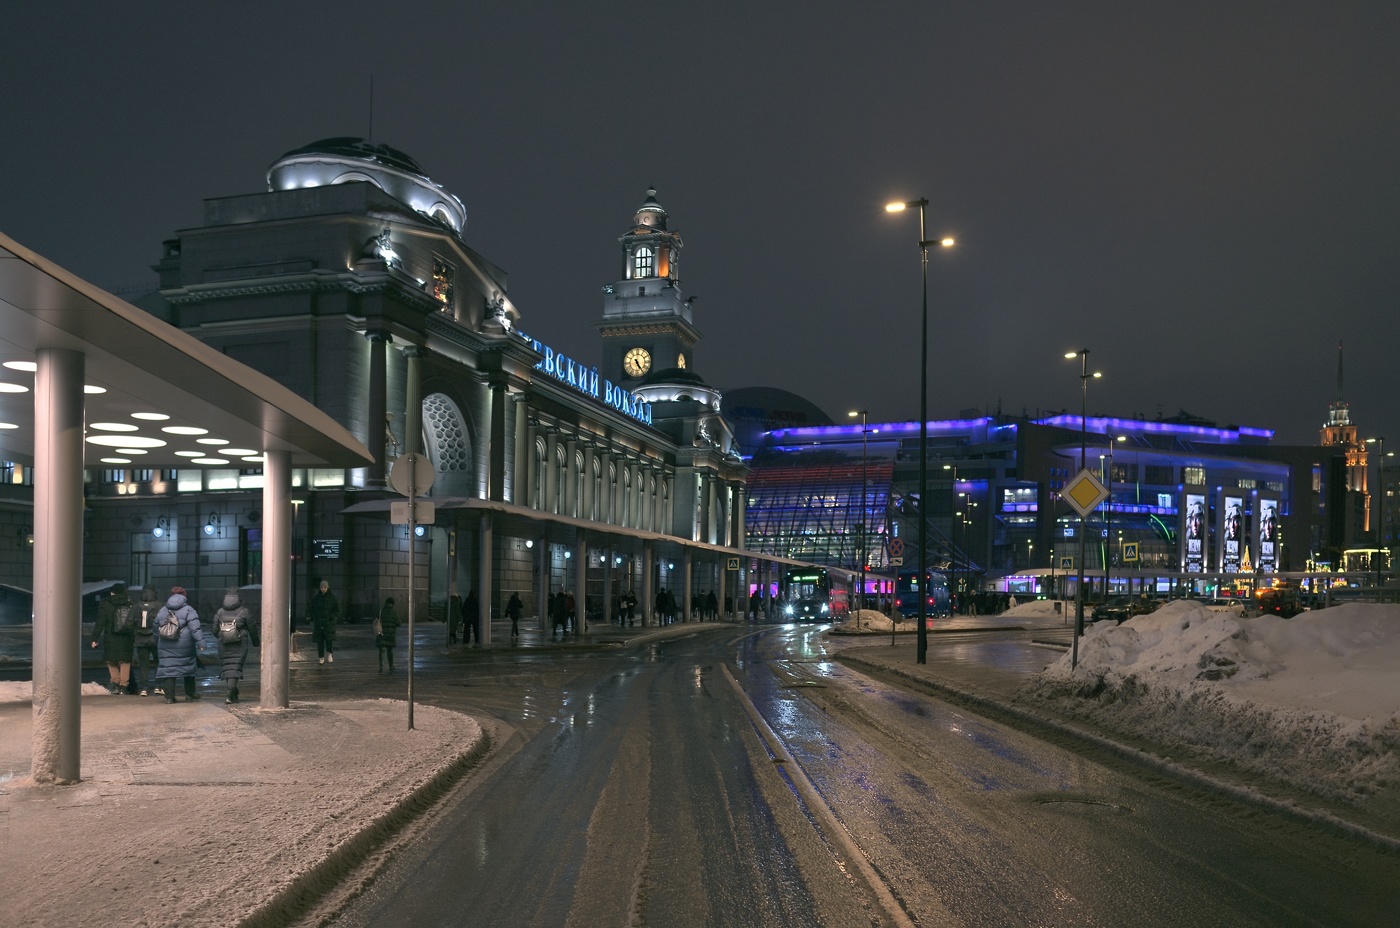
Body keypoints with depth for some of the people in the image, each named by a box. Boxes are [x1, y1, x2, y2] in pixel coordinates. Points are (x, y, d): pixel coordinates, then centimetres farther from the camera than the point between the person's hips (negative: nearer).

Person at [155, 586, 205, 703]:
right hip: (184, 646, -3)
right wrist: (201, 642, -17)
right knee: (188, 667, 11)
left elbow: (156, 630, 19)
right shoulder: (188, 610, -2)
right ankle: (190, 694, 17)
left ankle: (169, 696, -6)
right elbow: (195, 628, -13)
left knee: (167, 668, 1)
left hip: (165, 646, 3)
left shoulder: (161, 611, 12)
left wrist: (158, 645, 29)